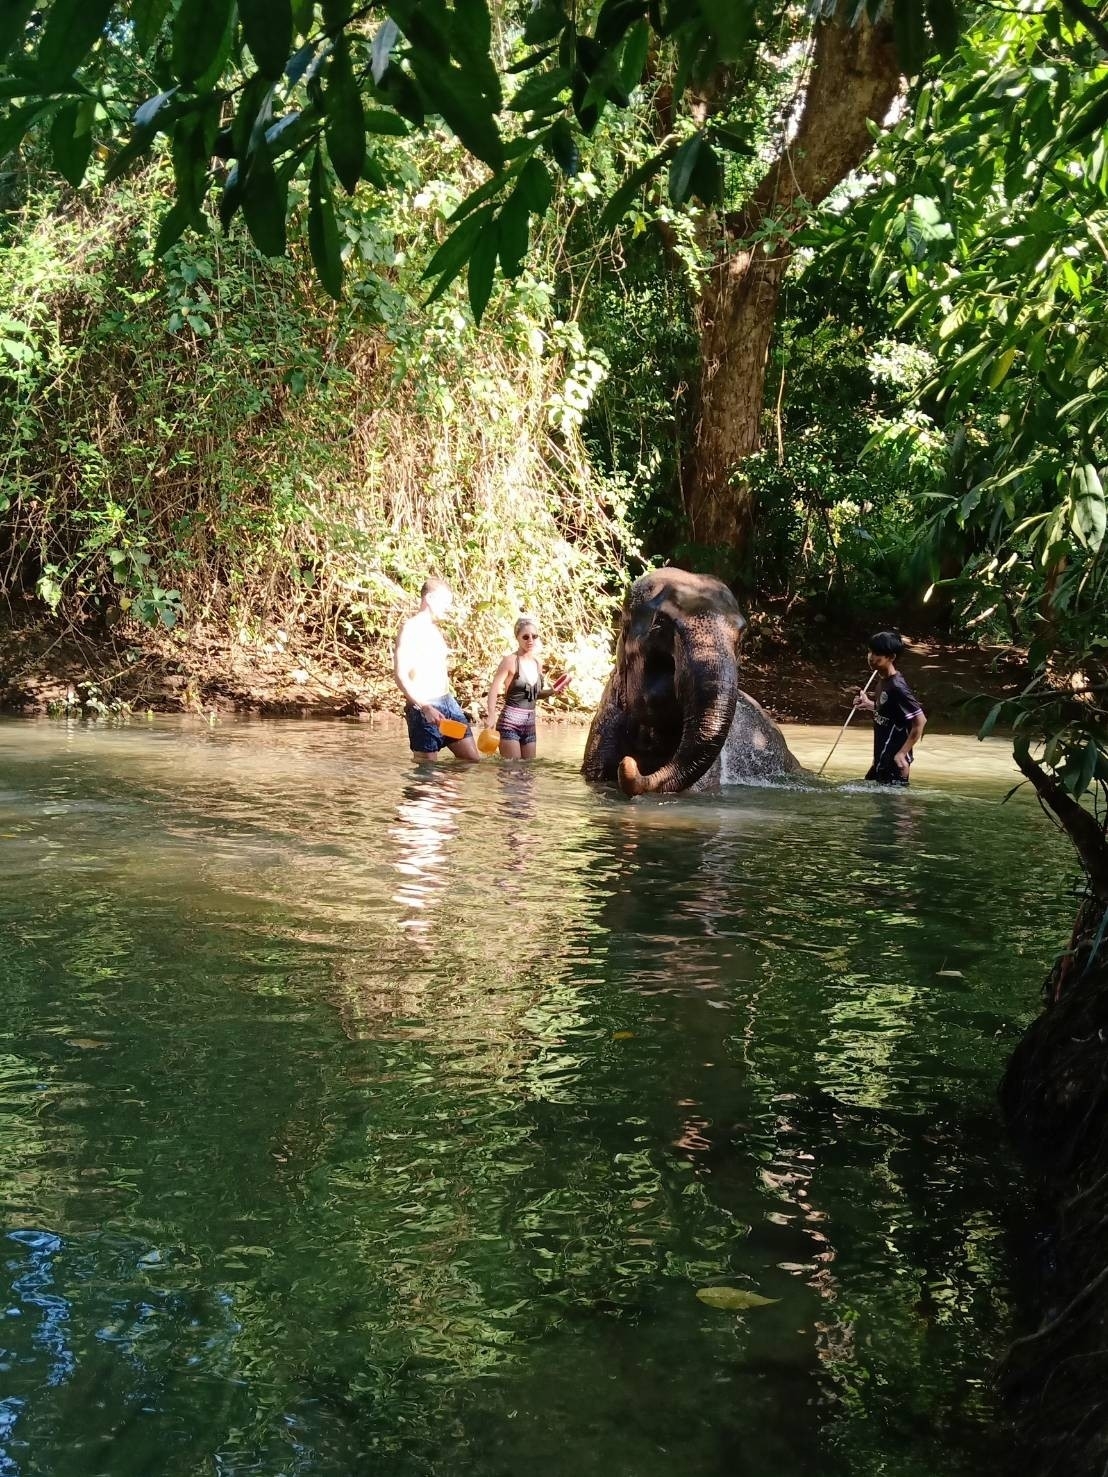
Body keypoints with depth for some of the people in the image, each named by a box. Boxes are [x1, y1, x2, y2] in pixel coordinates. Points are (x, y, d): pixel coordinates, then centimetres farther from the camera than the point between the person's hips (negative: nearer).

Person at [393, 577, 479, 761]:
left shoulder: (435, 628, 18)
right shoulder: (411, 629, -10)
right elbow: (400, 675, -19)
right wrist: (426, 708, -28)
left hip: (448, 702, 9)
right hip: (423, 707, -9)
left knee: (472, 760, 5)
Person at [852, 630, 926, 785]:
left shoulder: (897, 687, -20)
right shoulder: (885, 681, 7)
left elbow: (920, 721, -23)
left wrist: (902, 753, -22)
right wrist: (869, 705, 10)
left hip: (893, 763, -10)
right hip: (881, 761, 10)